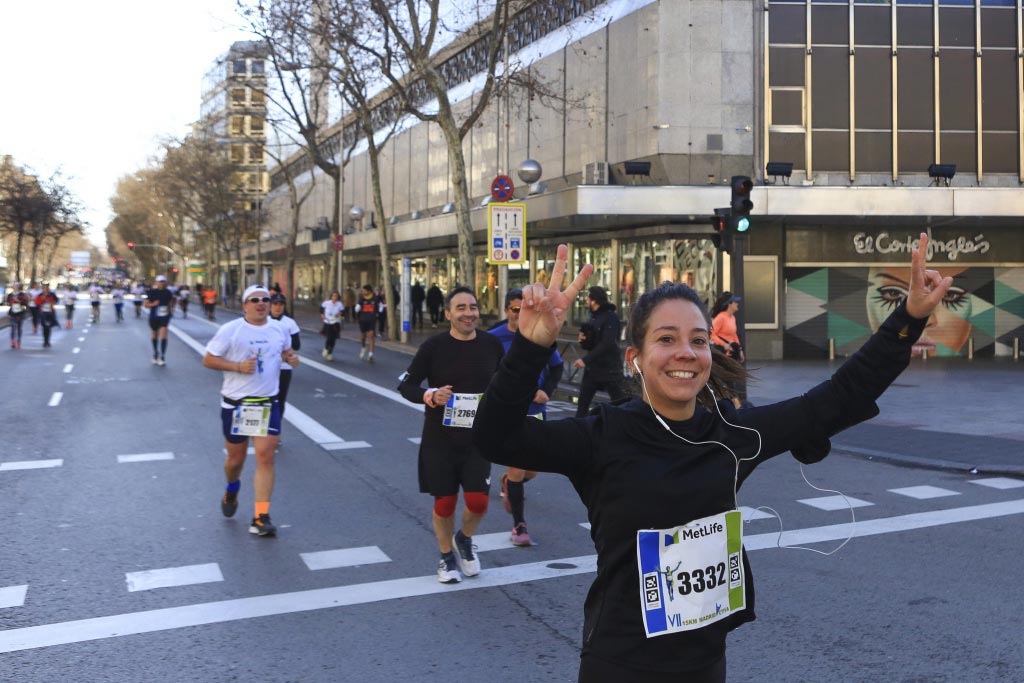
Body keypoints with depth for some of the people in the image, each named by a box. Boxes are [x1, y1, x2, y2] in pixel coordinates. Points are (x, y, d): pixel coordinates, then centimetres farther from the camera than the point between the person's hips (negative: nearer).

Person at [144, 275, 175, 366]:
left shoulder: (168, 293, 3)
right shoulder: (152, 292, -2)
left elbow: (171, 303, 17)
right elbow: (146, 304, 1)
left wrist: (171, 308, -4)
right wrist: (153, 304, -18)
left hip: (164, 316, 0)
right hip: (154, 316, 0)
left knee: (163, 334, -15)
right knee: (155, 336, 13)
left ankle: (162, 356, -15)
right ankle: (155, 352, 37)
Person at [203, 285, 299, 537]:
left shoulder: (278, 329, 5)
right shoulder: (231, 330, -6)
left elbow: (286, 349, 25)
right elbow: (208, 359, -5)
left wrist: (291, 357, 1)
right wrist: (238, 366, -18)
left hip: (268, 403, 2)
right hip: (236, 403, -2)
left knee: (266, 458, -9)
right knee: (235, 459, 10)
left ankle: (261, 517, -5)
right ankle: (232, 490, 46)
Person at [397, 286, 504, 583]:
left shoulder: (492, 344, 0)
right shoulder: (433, 346, -8)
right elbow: (406, 385, -3)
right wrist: (430, 396, -21)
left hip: (477, 439, 2)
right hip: (439, 439, -1)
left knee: (478, 501, -5)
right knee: (444, 503, 6)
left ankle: (464, 539, 29)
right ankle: (447, 556, 32)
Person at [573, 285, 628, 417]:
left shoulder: (610, 317, -13)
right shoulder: (593, 317, 14)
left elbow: (607, 344, -23)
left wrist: (585, 360, -25)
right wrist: (583, 340, -5)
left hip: (609, 370, -8)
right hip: (592, 369, 8)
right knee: (582, 406, 8)